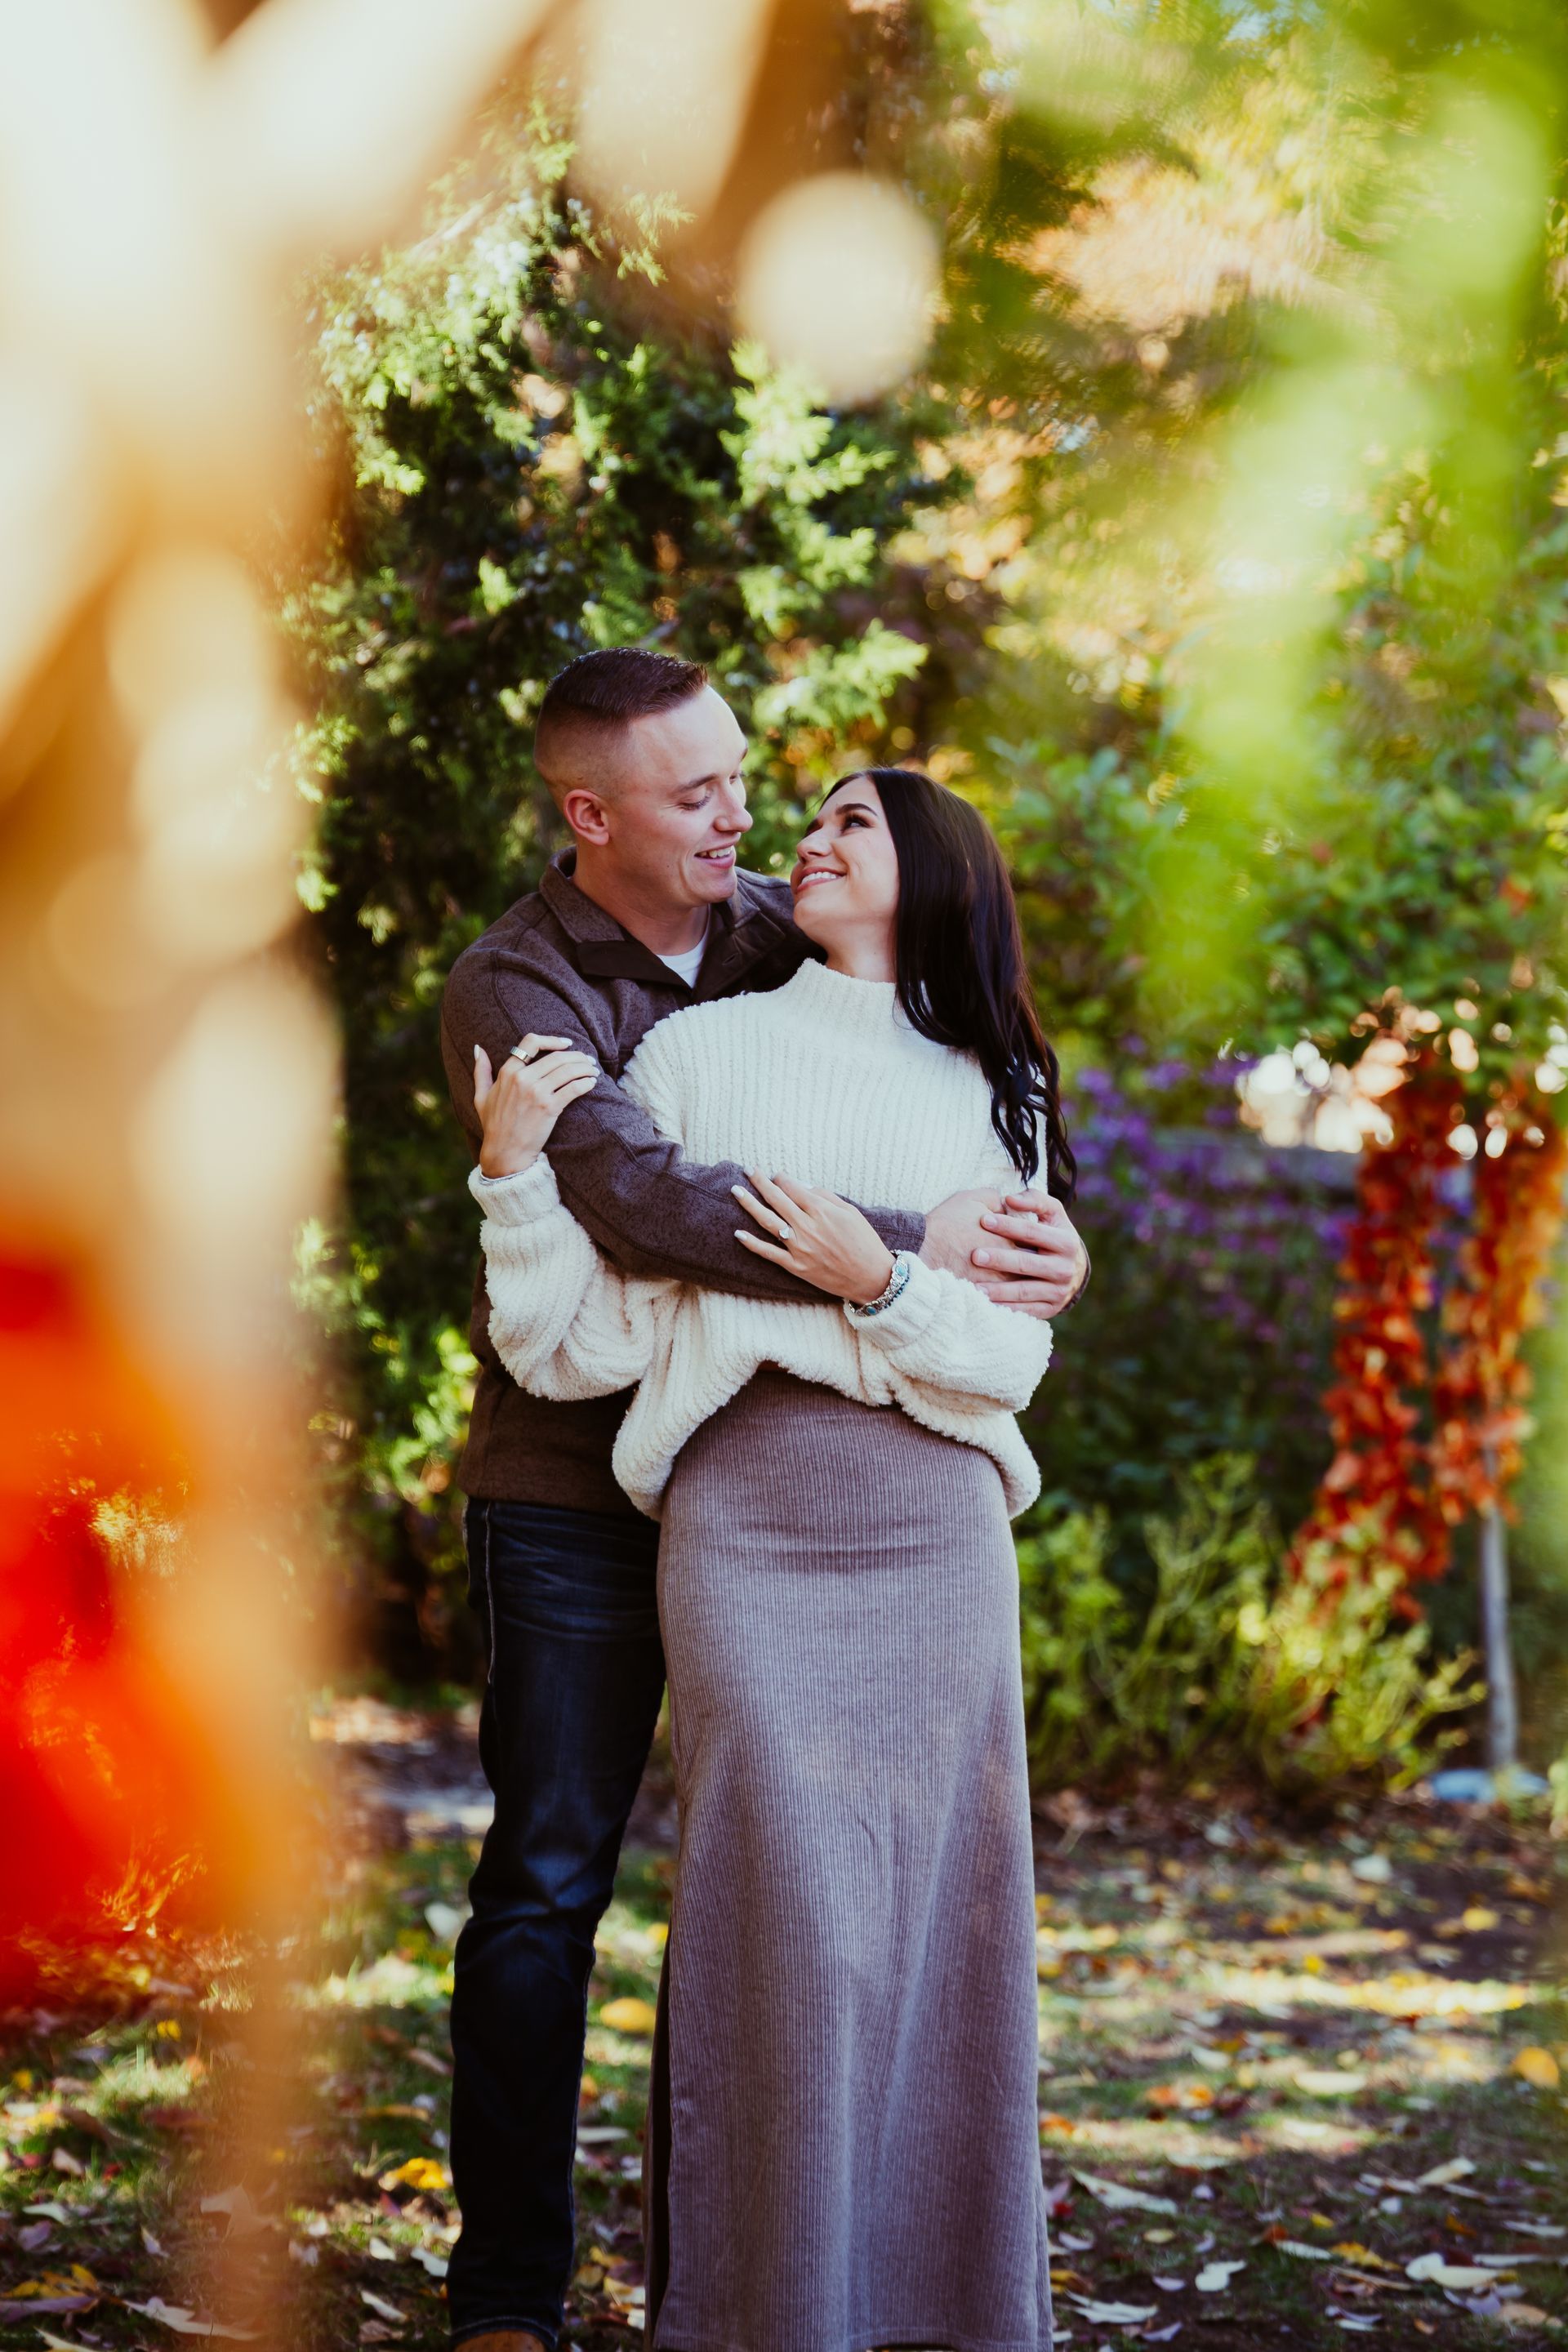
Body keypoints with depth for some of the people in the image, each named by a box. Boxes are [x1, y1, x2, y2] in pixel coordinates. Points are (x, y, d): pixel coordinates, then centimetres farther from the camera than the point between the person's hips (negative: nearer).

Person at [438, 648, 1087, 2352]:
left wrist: (1040, 1220, -6)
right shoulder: (512, 991, -13)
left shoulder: (775, 935, 5)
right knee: (548, 1883, 0)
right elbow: (644, 1201, -28)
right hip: (577, 1496, -5)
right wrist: (909, 1249, -29)